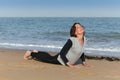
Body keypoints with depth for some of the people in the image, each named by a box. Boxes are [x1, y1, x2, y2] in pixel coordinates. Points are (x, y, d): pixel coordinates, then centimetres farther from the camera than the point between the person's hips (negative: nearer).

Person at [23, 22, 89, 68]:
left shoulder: (84, 39, -9)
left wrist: (83, 62, 0)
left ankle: (36, 52, 52)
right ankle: (31, 53, 41)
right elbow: (62, 53, -31)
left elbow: (81, 52, 8)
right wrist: (70, 65, -33)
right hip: (61, 60, -7)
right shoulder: (71, 40, -34)